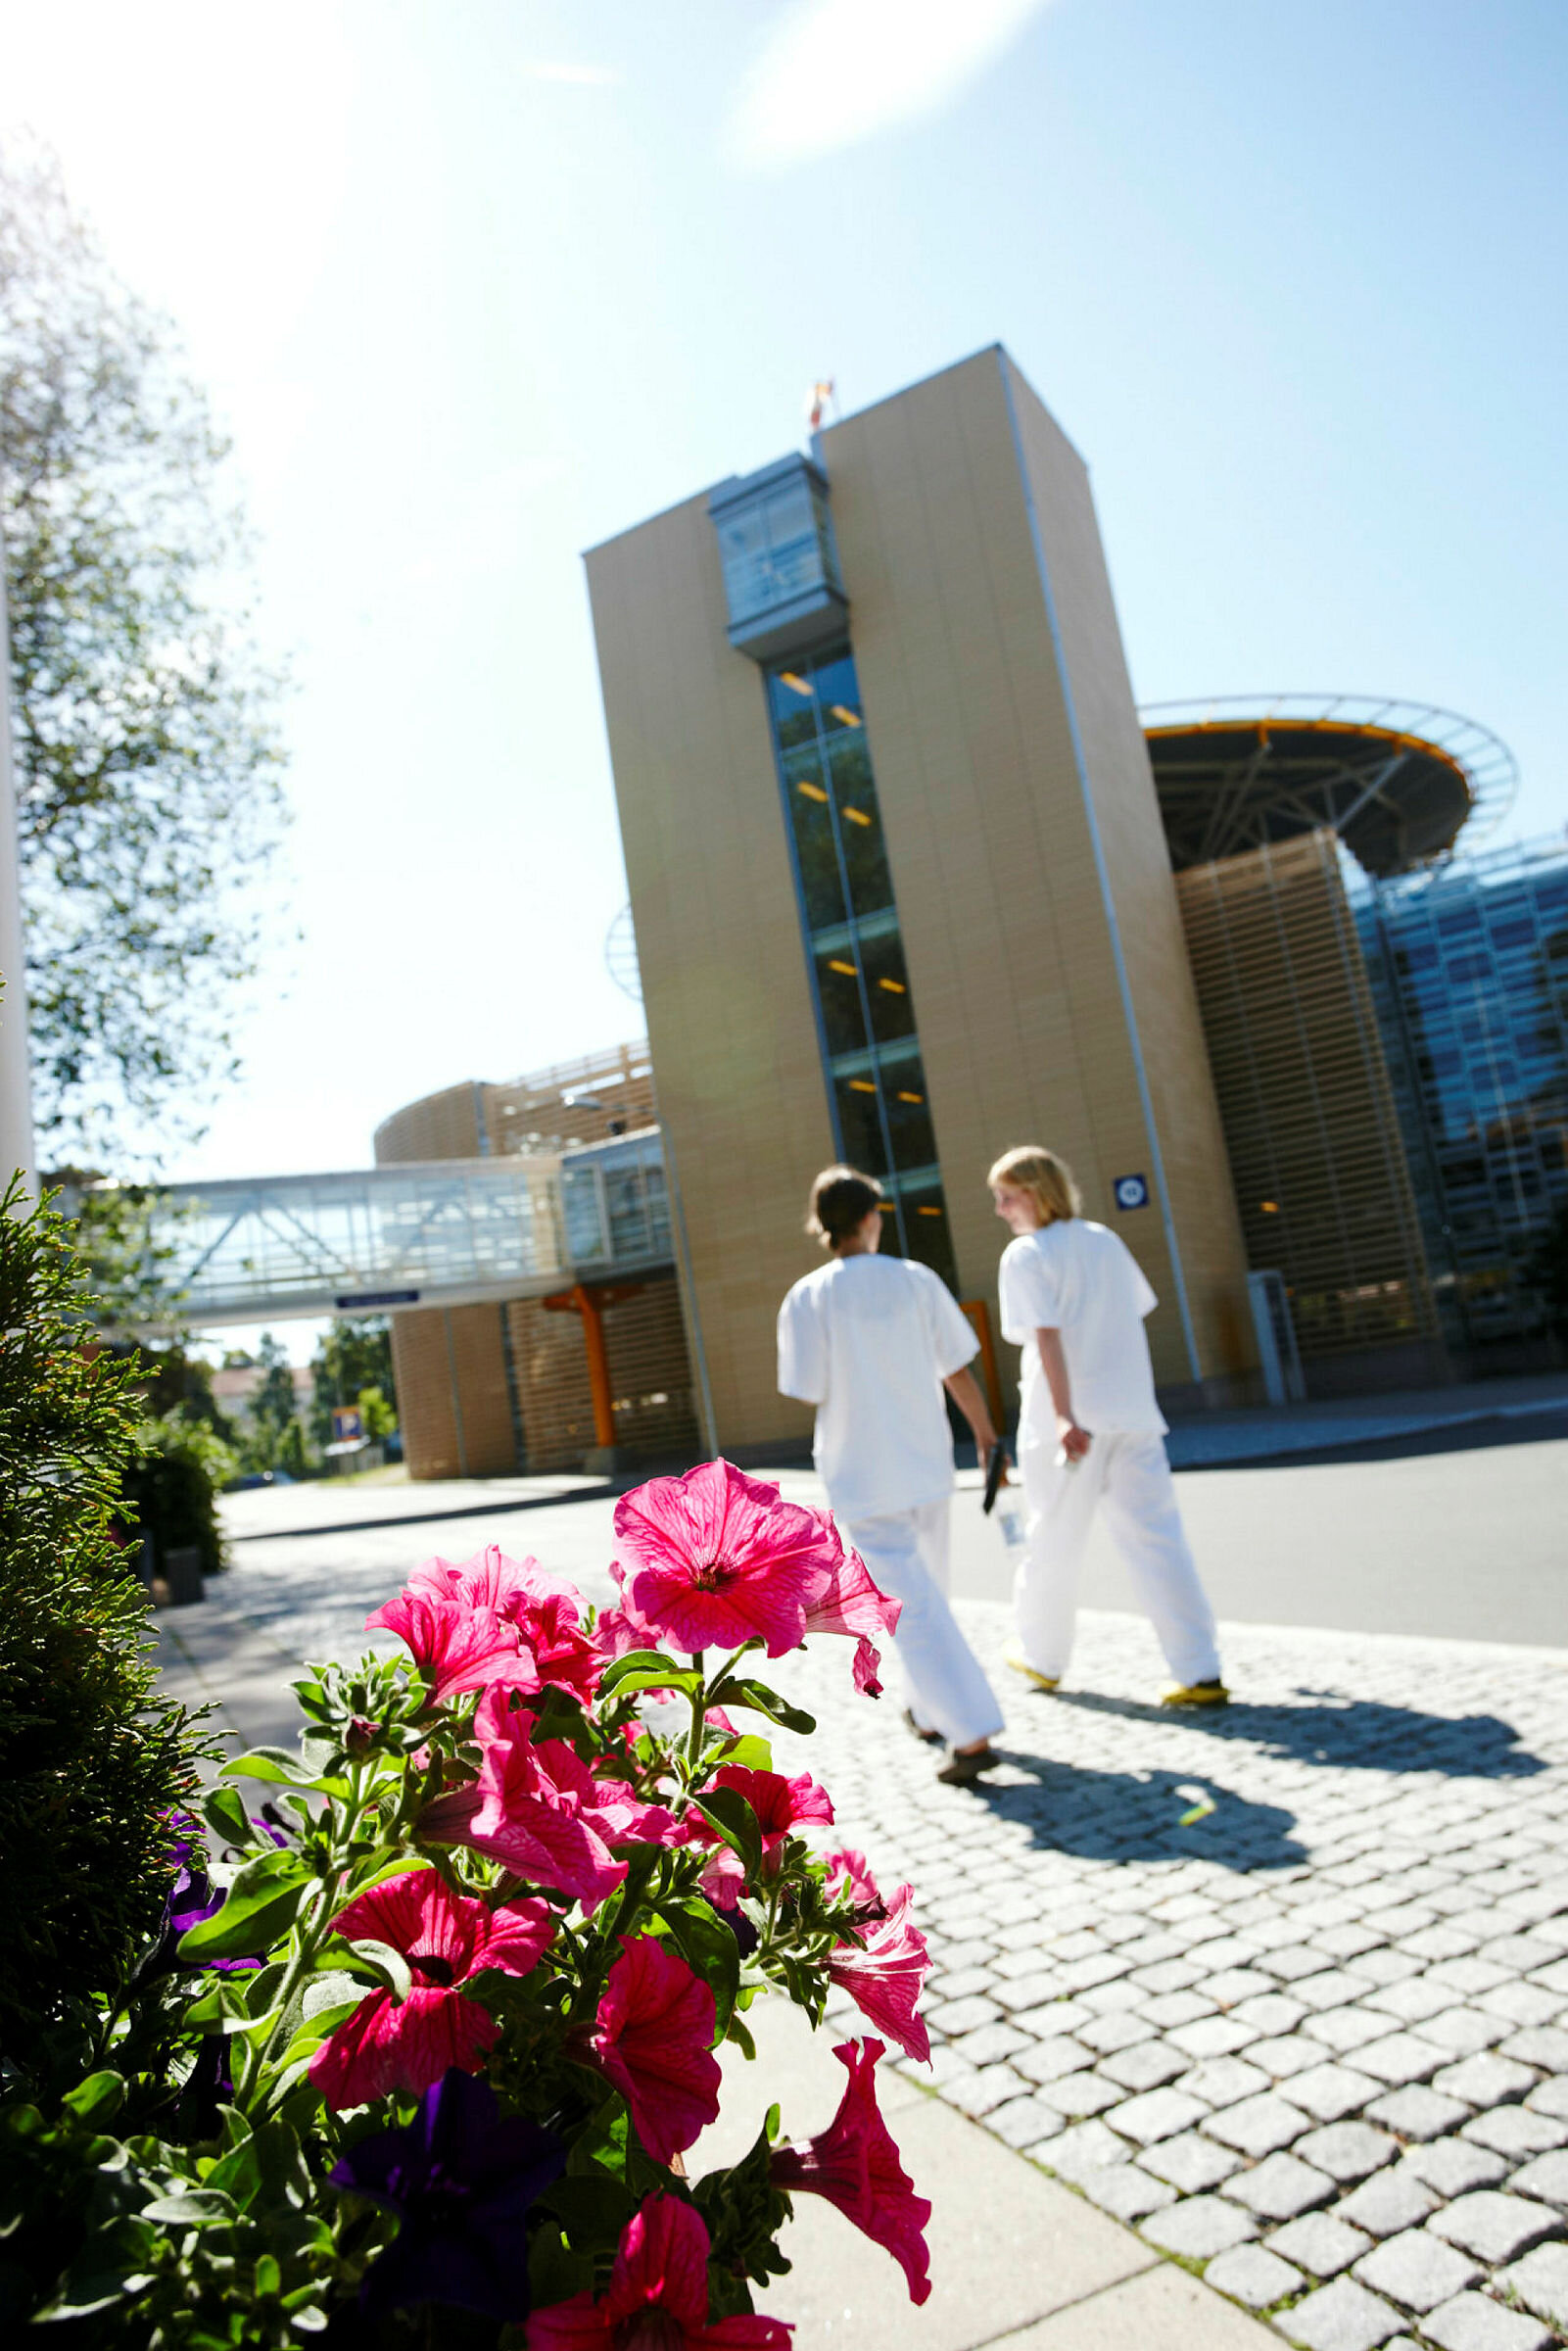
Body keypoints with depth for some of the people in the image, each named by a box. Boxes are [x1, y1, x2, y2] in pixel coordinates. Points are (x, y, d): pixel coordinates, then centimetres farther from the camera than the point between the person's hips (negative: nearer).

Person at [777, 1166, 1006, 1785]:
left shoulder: (807, 1298, -12)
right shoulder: (916, 1280, -6)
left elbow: (809, 1393, -10)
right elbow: (958, 1371, -2)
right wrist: (987, 1437, 10)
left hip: (861, 1478, -3)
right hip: (926, 1464, 4)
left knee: (913, 1609, 1)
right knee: (925, 1591, 23)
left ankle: (972, 1735, -5)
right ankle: (930, 1711, 38)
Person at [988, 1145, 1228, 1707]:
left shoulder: (1025, 1254, -8)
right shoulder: (1105, 1240, 11)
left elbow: (1047, 1335, -18)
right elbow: (1139, 1310, 16)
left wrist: (1064, 1416, -25)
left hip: (1065, 1421, -5)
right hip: (1132, 1413, 5)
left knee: (1051, 1544, 11)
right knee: (1157, 1540, 4)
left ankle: (1044, 1660, 27)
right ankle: (1201, 1672, 0)